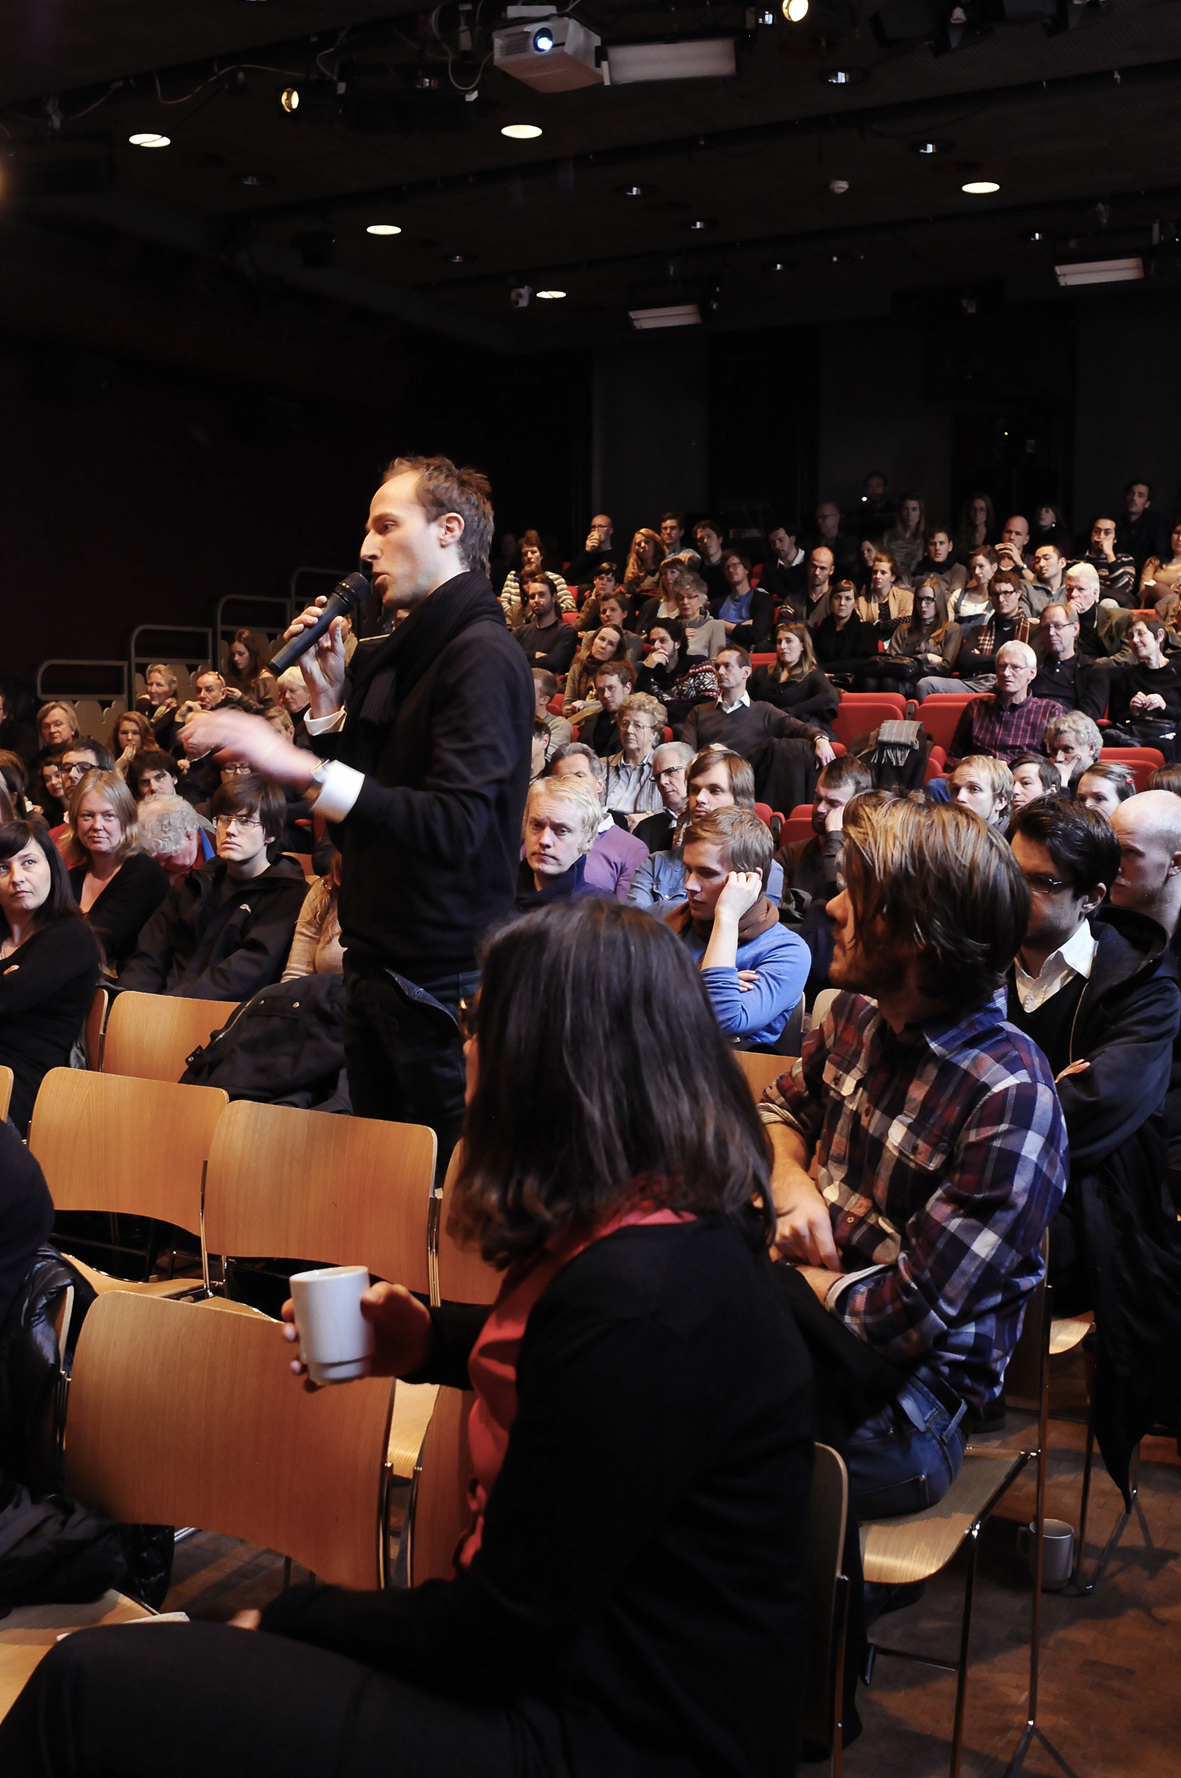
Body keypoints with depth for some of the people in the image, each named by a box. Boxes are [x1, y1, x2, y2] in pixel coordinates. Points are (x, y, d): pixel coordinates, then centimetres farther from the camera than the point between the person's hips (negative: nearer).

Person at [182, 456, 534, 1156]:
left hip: (443, 979, -9)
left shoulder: (485, 657, -16)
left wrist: (301, 767, -33)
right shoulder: (394, 655, 13)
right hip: (379, 961, 9)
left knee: (449, 1174, 2)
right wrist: (329, 698, 3)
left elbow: (454, 823, -28)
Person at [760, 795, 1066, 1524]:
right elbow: (780, 1108, 20)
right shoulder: (857, 1014, 0)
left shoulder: (1010, 1101, -24)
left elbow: (904, 1321, -21)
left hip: (909, 1398, -7)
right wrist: (790, 1182, -2)